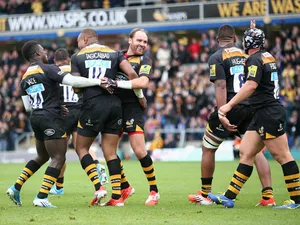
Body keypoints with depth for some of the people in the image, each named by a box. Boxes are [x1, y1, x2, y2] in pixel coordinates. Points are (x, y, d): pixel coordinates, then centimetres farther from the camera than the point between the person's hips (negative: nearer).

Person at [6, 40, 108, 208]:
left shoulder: (25, 78, 12)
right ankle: (42, 198, -11)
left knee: (42, 157, 23)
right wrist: (98, 81, -17)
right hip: (52, 119, -8)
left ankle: (16, 188, 16)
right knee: (58, 159, -4)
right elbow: (73, 81, -21)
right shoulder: (48, 69, -10)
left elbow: (28, 107, 15)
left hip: (35, 118, 8)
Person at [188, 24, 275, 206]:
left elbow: (221, 87, -14)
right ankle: (268, 196, -3)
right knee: (256, 151, 8)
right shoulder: (246, 55, 12)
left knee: (208, 148, 13)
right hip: (251, 107, 4)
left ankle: (205, 194, 20)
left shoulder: (217, 58, -4)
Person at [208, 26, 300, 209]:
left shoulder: (255, 59, -12)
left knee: (282, 155, -7)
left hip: (269, 114, -10)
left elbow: (251, 85, -26)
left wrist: (229, 105, -25)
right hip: (262, 114, 10)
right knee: (246, 153, 7)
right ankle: (229, 197, 6)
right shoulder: (268, 57, 15)